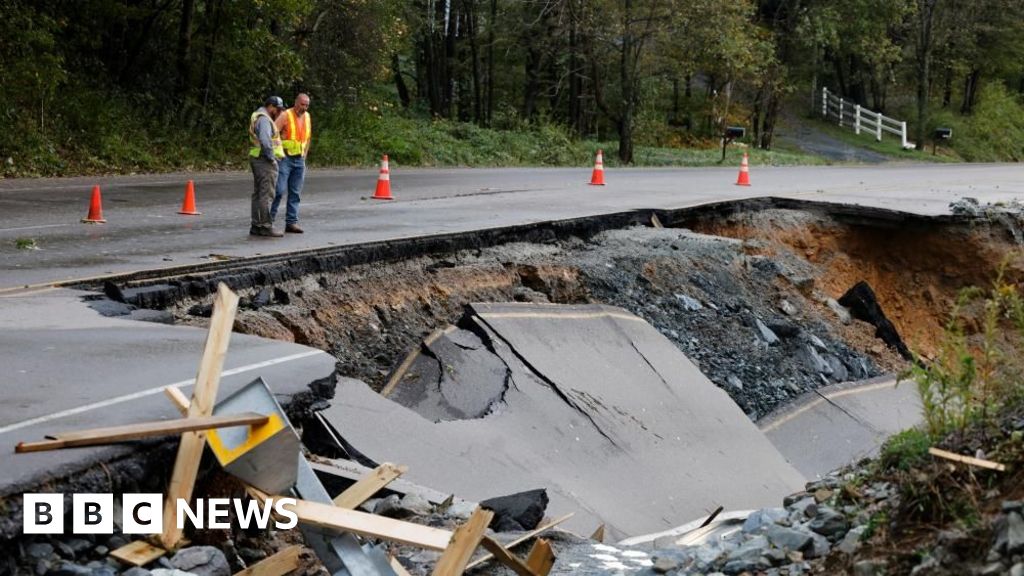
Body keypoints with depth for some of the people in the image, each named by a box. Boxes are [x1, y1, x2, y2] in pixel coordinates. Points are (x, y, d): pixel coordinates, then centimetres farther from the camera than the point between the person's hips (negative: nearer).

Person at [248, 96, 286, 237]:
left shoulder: (258, 117, 20)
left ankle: (256, 226, 14)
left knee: (258, 193, 12)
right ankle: (266, 226, -10)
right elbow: (265, 140, -27)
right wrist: (271, 157, -18)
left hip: (257, 159, 11)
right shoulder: (264, 119, -13)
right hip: (265, 160, -11)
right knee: (266, 194, -9)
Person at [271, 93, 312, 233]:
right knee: (280, 190, -10)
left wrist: (304, 155, 15)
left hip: (299, 160, 6)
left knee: (295, 193, 5)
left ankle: (291, 222, 8)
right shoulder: (285, 116, -10)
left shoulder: (307, 117, 10)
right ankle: (269, 219, 0)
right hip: (285, 158, -6)